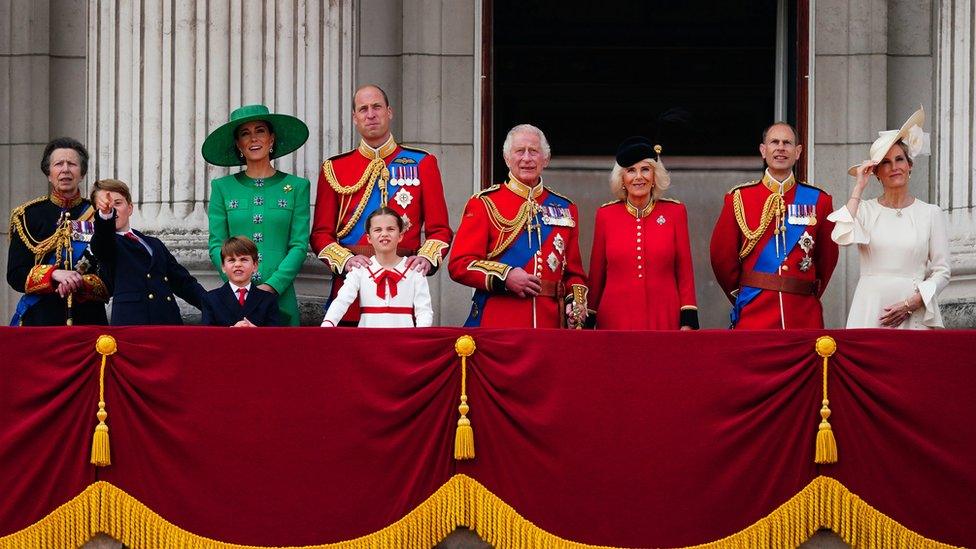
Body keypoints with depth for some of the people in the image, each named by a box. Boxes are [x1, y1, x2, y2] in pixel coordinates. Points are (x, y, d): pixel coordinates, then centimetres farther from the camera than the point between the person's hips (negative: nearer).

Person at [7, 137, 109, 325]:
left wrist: (79, 284, -15)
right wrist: (54, 274, -16)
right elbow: (15, 275, 0)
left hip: (89, 319, 1)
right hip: (40, 320, -1)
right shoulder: (28, 215, 7)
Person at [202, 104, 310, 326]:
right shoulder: (223, 188, 10)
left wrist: (272, 285, -12)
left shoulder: (296, 187, 8)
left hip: (280, 296, 0)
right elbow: (216, 245, 4)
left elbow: (299, 246, 1)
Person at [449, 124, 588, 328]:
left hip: (550, 323, 3)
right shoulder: (484, 204, 4)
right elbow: (459, 264, -3)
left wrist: (576, 302, -2)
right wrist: (505, 277, -16)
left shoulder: (565, 209, 15)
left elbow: (574, 271, 18)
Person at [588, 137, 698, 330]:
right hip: (616, 320, 0)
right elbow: (596, 275, 10)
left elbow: (685, 272, 4)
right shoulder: (606, 215, 5)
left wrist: (688, 321, -2)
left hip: (664, 320, 0)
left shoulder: (675, 212, 4)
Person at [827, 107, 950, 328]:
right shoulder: (865, 210, 7)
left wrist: (909, 304, -10)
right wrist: (859, 187, -5)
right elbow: (842, 237, -14)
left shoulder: (931, 214, 6)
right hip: (870, 311, 0)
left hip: (914, 314, 0)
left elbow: (941, 272, 4)